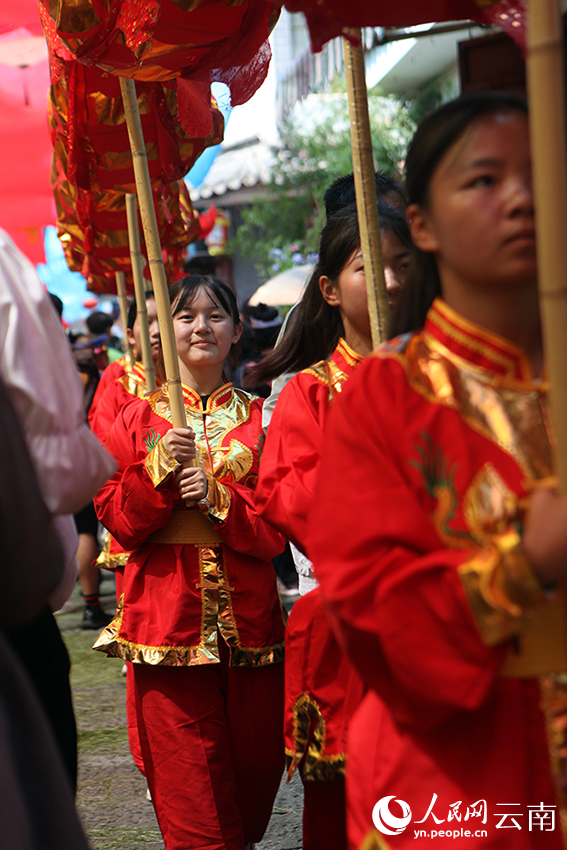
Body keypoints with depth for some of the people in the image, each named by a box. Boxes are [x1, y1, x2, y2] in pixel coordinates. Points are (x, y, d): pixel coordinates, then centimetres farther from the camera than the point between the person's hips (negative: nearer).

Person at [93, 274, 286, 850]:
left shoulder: (258, 419, 8)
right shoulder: (139, 419, 8)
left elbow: (279, 528, 1)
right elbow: (117, 520, 1)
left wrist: (217, 498, -15)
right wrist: (160, 468, -14)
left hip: (248, 616, 1)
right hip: (167, 618, -1)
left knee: (256, 767, 7)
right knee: (188, 779, -5)